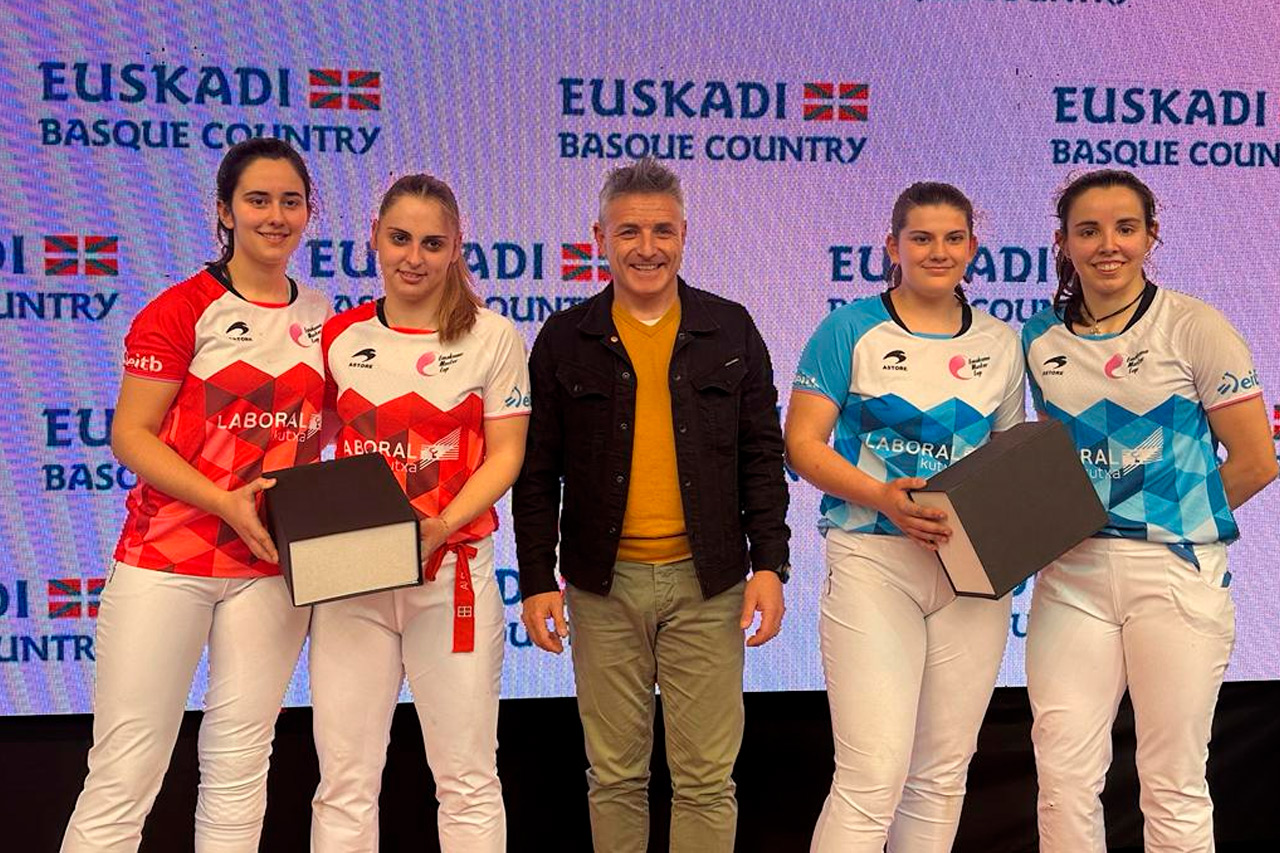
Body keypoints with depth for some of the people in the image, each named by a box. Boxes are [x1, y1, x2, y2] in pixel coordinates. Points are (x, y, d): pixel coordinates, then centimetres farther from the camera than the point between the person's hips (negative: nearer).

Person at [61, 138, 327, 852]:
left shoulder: (322, 318, 10)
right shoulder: (182, 307, -3)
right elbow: (130, 434, -6)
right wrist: (227, 502, -18)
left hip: (273, 565, 4)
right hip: (167, 557, -4)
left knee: (240, 767, 9)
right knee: (125, 773, -2)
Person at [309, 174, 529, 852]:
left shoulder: (492, 336, 1)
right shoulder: (339, 336, 9)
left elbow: (505, 454, -2)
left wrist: (443, 526, -17)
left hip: (453, 573, -2)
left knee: (467, 780, 4)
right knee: (345, 782, 6)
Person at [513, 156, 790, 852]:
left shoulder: (730, 329, 6)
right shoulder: (565, 339, 5)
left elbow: (762, 456, 6)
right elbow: (537, 472, 6)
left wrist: (768, 564, -2)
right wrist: (536, 580, -1)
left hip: (707, 583, 0)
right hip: (604, 585, 0)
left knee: (706, 778, 4)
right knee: (614, 774, 9)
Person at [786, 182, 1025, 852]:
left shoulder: (999, 342, 12)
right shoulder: (851, 329, 0)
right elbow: (803, 444, -4)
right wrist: (881, 496, -19)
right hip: (874, 563, -4)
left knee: (943, 773, 11)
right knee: (872, 777, -10)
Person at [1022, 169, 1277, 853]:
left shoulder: (1194, 327, -4)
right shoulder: (1041, 339, 9)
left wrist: (1175, 519, 2)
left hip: (1176, 571, -3)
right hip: (1071, 572, 4)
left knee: (1172, 787, 4)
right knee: (1064, 778, 3)